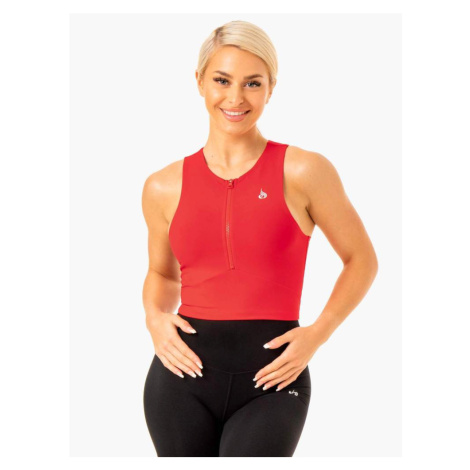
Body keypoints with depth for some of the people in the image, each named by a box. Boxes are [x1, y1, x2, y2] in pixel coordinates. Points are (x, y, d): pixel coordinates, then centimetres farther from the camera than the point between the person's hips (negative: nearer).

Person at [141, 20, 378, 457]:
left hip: (270, 379, -2)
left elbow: (361, 260, 6)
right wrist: (155, 317, 1)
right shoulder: (164, 187, 5)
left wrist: (317, 334, -6)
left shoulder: (303, 172, -3)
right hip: (184, 375, 3)